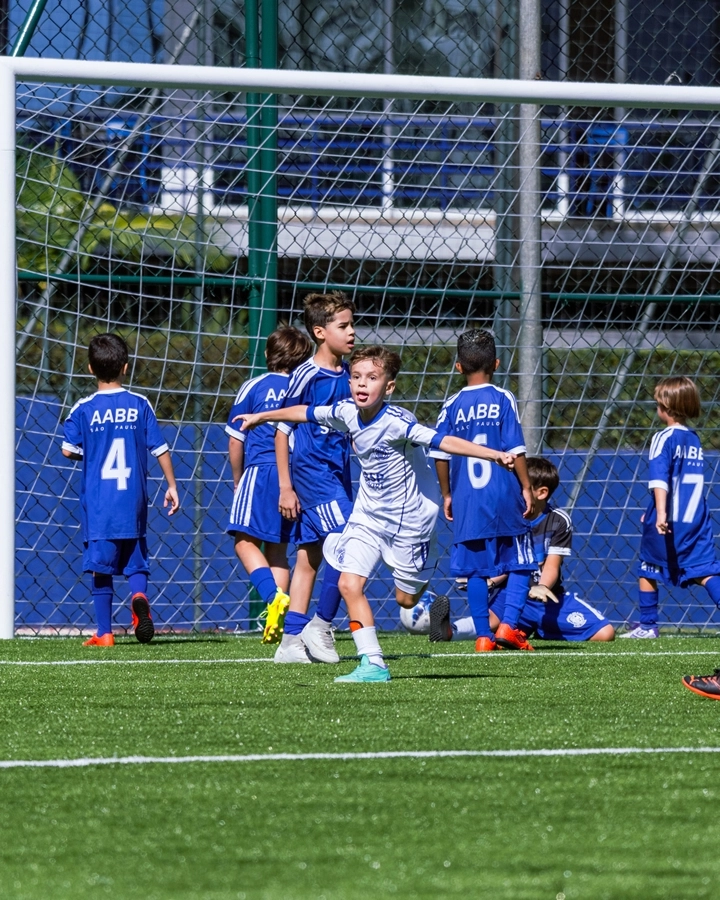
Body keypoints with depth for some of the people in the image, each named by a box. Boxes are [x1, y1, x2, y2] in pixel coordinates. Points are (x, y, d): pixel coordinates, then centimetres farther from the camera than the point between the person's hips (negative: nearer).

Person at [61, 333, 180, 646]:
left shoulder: (84, 409, -4)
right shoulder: (140, 405, 1)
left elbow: (69, 450, -7)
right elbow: (160, 448, 1)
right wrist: (172, 486, 11)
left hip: (97, 502, -1)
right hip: (132, 502, 1)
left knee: (101, 567, 4)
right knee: (136, 562, 11)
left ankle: (104, 633, 4)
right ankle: (139, 596, -21)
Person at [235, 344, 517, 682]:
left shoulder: (396, 423, -27)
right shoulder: (347, 412, -7)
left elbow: (443, 441, -37)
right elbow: (307, 413, 11)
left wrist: (494, 455, -48)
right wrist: (261, 417, 25)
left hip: (409, 518, -5)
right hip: (368, 515, 6)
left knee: (406, 599, 4)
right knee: (349, 584, -9)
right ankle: (373, 664, -4)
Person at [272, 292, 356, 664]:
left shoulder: (347, 376, 9)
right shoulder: (306, 376, -12)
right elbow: (282, 430, -9)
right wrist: (285, 486, -10)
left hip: (337, 473, 7)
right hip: (312, 472, -7)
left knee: (309, 559, 8)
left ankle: (291, 641, 11)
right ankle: (320, 626, -5)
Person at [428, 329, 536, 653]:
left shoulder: (452, 406, 4)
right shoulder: (503, 400, -3)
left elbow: (440, 455, 4)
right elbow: (515, 449, -7)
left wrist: (447, 495, 15)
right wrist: (526, 487, 2)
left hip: (467, 503, 2)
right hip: (504, 499, -2)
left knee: (475, 570, 7)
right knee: (520, 564, 6)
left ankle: (483, 636, 6)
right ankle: (509, 624, -9)